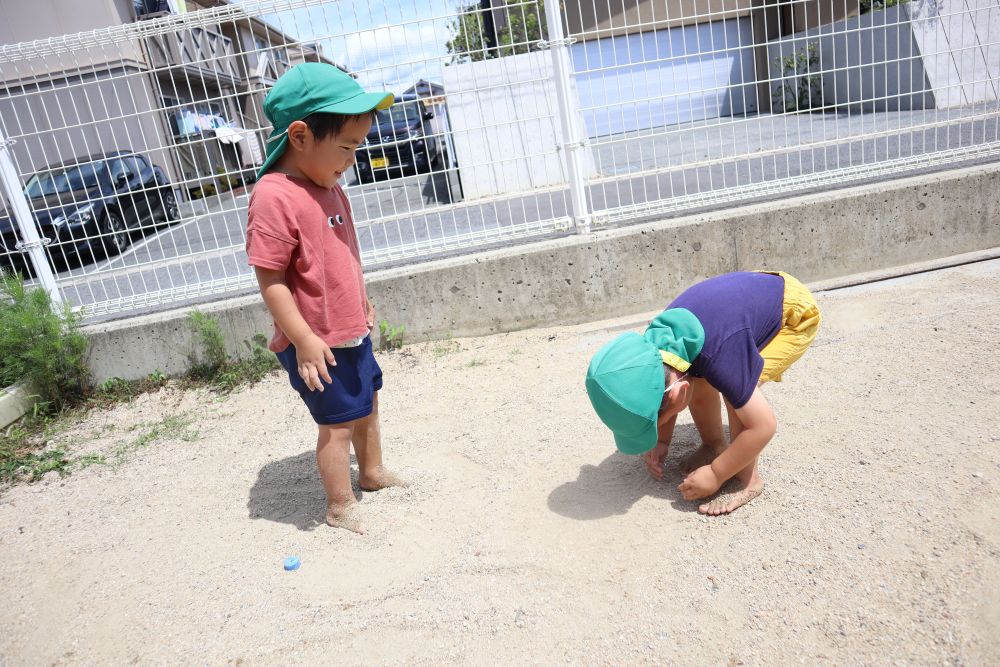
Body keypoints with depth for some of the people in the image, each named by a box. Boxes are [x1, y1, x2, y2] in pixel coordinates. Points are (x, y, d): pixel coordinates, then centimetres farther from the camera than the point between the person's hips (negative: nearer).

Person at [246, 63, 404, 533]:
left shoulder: (326, 186, 6)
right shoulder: (274, 197, -24)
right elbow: (271, 281, -23)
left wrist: (363, 303, 23)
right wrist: (304, 340, -24)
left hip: (351, 331, 9)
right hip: (317, 343, -9)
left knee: (367, 402, 22)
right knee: (337, 422, 4)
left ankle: (372, 472, 44)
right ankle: (340, 506, 23)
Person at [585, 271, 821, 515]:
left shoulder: (719, 358, -39)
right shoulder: (655, 345, -18)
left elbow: (763, 426, -30)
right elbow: (668, 390, 4)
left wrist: (715, 475, -22)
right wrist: (662, 442, -2)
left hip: (795, 309, -7)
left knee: (739, 388, -23)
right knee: (697, 380, -6)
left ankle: (748, 480, -7)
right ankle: (714, 445, 17)